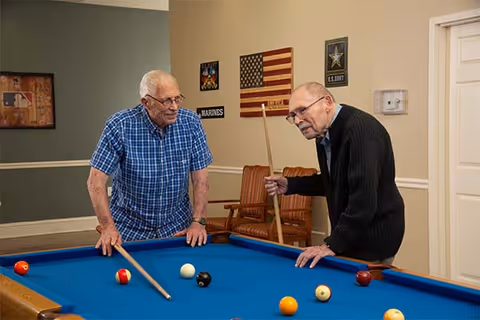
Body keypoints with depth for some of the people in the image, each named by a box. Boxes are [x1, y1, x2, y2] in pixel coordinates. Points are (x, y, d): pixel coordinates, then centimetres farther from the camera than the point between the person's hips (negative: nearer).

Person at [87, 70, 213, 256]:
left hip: (177, 226, 2)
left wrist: (198, 222, -15)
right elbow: (96, 181, -18)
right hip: (129, 228, -2)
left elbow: (200, 177, -6)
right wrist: (108, 227, -26)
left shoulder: (191, 123, -10)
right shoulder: (119, 126, -18)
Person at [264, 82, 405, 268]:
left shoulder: (361, 129, -25)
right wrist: (289, 185, 5)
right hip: (349, 233, 9)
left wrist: (333, 244, -26)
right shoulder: (324, 134, 5)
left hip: (375, 236, -9)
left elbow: (364, 198, -30)